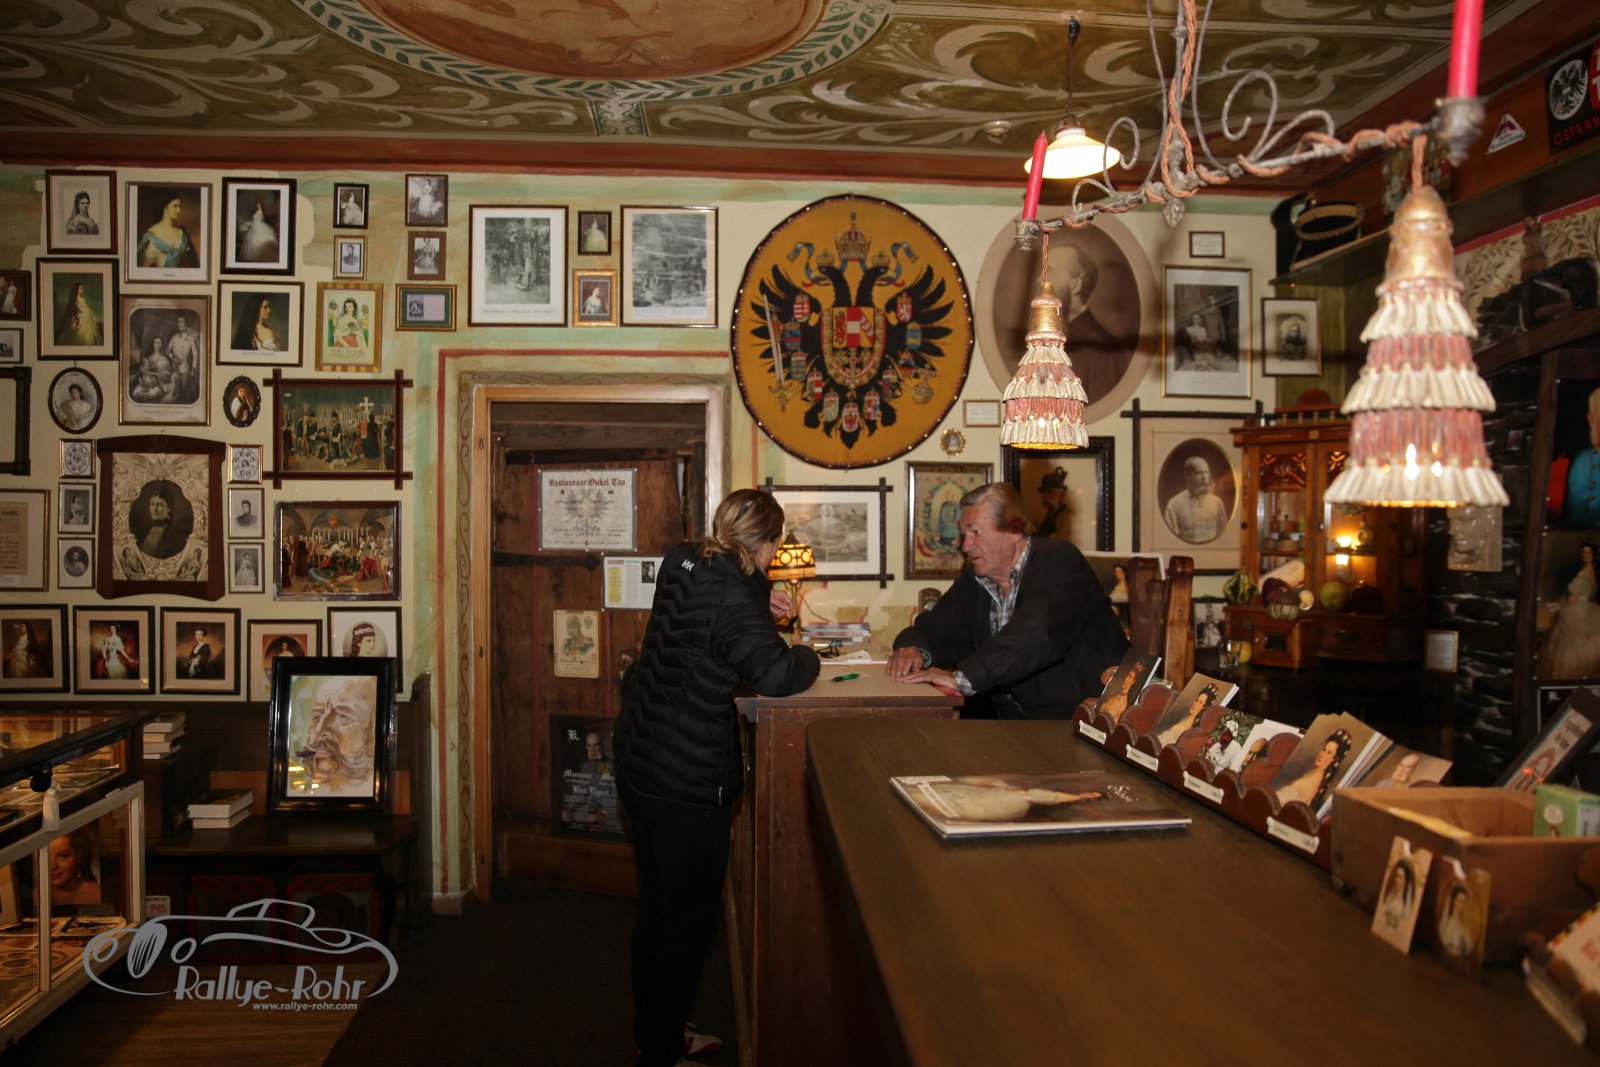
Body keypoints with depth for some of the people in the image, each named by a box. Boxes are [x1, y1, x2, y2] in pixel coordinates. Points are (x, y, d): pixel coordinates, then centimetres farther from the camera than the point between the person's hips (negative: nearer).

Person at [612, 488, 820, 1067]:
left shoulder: (681, 564, 3)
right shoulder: (729, 598, -23)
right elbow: (775, 674, -36)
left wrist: (758, 599, 18)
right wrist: (807, 656, -15)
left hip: (638, 763, 9)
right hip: (686, 784, -9)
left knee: (656, 906, 22)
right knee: (692, 921, 7)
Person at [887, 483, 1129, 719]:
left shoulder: (1060, 562, -12)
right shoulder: (974, 580, 10)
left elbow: (1036, 635, -28)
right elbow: (932, 630, 11)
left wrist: (961, 677, -36)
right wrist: (916, 651, -15)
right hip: (1013, 720, 6)